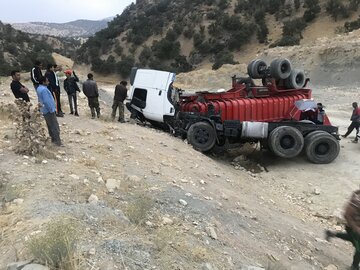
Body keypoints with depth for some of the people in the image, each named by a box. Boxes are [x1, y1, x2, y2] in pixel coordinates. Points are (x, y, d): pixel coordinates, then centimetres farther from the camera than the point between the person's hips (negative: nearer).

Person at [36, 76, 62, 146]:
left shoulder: (39, 88, 11)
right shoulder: (44, 89, -21)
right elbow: (46, 101, -25)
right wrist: (52, 110, -18)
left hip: (45, 111, 10)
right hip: (49, 111, -10)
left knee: (50, 126, 18)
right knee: (55, 127, -6)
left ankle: (53, 139, 28)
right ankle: (57, 142, -4)